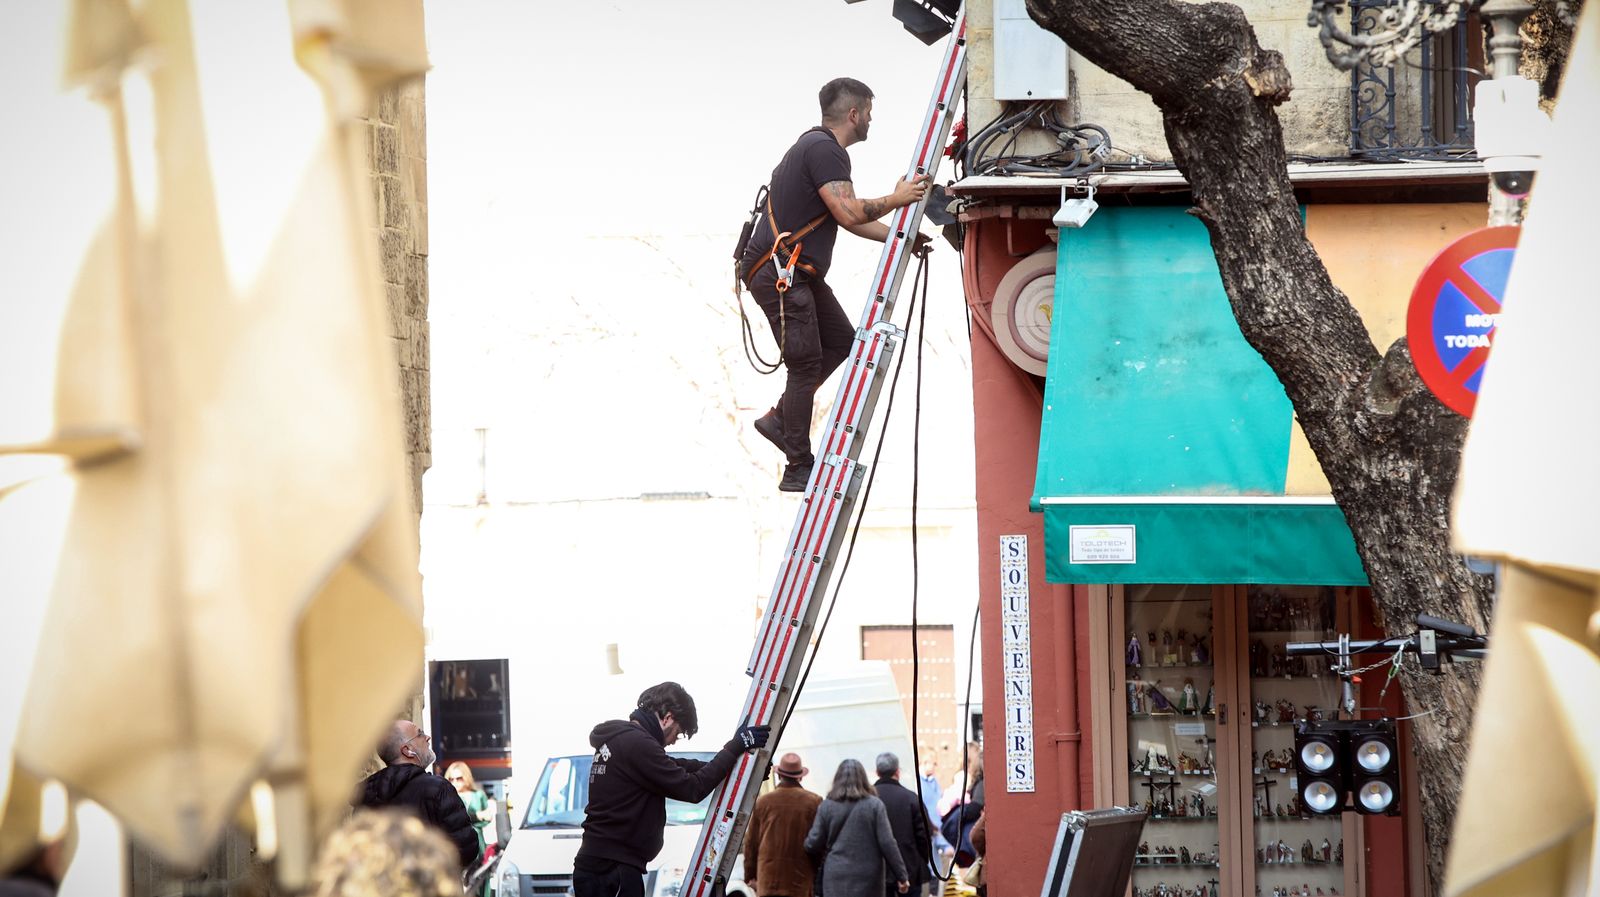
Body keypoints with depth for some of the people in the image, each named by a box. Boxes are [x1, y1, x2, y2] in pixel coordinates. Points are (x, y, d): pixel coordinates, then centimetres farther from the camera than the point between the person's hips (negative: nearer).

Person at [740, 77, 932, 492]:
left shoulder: (819, 145, 19)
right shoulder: (825, 151, -16)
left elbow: (849, 218, 23)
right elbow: (849, 213, -25)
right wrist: (895, 199, -13)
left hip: (799, 271, 11)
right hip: (778, 271, -11)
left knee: (841, 341, 14)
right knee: (806, 363, -7)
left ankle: (779, 420, 16)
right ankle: (798, 470, -3)